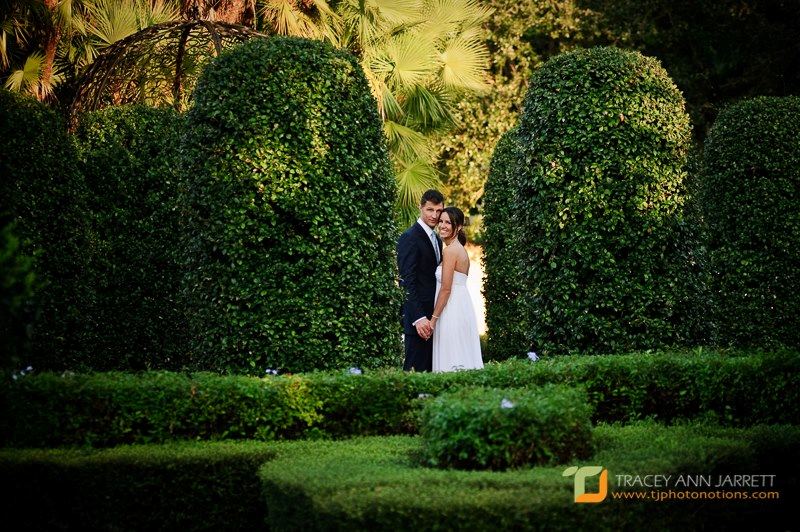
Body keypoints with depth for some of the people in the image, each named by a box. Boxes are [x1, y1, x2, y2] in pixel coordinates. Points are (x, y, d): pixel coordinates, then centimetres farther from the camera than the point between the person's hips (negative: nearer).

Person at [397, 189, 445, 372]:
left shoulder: (436, 239, 17)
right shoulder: (410, 237, -11)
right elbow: (408, 281, -17)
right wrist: (418, 318, -23)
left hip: (433, 316, 9)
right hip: (419, 316, -9)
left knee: (430, 368, 9)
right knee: (416, 368, -8)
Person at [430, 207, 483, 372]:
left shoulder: (450, 250, -14)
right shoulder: (461, 249, 14)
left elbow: (446, 289, -17)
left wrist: (433, 319, -13)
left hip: (451, 312, -9)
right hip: (463, 307, 9)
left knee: (452, 362, -5)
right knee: (464, 359, 11)